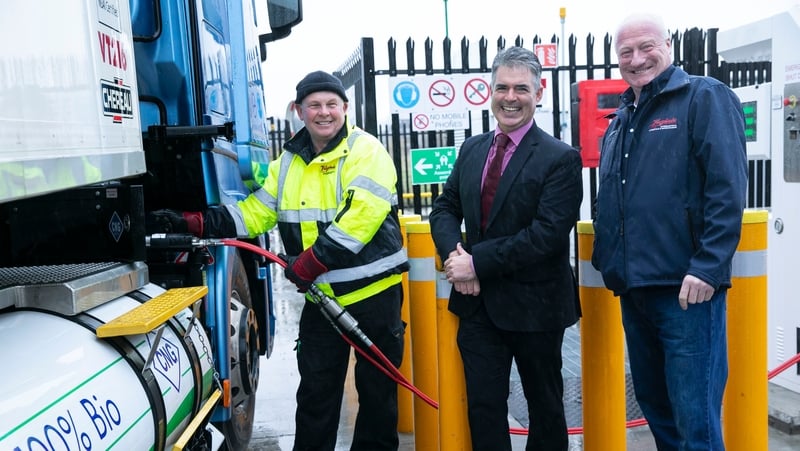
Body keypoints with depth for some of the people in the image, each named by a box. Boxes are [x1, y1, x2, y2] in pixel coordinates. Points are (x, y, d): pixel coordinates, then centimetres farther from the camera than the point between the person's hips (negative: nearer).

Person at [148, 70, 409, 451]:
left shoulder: (365, 150, -10)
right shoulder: (289, 161, 10)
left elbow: (363, 214, -23)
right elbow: (256, 212, 10)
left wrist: (312, 261, -25)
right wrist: (195, 223, -1)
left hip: (373, 290, -5)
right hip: (321, 296, 5)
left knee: (377, 386, 11)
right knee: (315, 389, 14)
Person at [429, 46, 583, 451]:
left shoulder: (560, 159, -12)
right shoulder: (471, 150, 7)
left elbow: (550, 233, -21)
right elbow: (444, 208, 9)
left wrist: (478, 262, -21)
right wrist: (455, 255, -12)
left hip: (533, 304, -4)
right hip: (478, 302, 5)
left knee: (544, 404, 16)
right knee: (483, 406, 11)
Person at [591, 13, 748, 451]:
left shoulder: (704, 97, -5)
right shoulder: (619, 121, 16)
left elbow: (727, 189, -14)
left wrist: (707, 268, -20)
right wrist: (607, 261, 14)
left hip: (686, 287, -7)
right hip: (633, 288, 7)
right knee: (653, 403, 18)